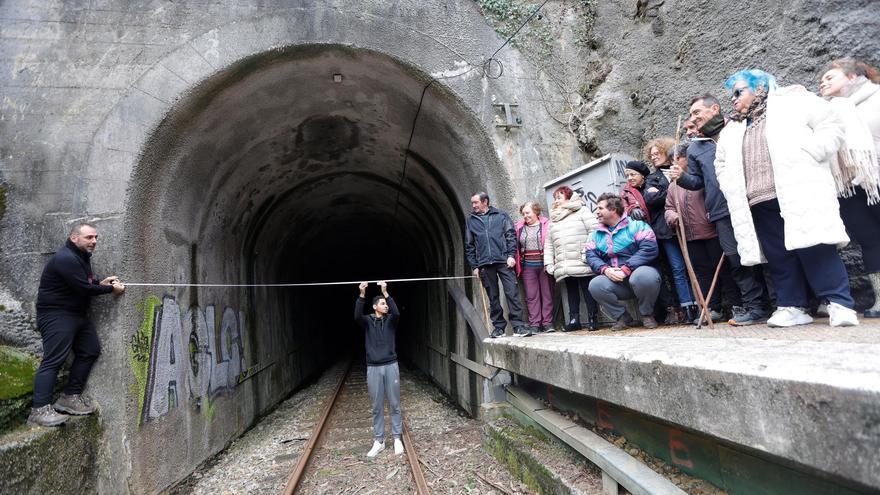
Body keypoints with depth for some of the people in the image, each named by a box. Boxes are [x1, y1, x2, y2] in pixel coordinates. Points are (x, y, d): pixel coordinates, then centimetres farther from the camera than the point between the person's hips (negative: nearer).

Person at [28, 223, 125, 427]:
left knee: (90, 351, 9)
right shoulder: (66, 259, -19)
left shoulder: (81, 257, 14)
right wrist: (111, 289, -11)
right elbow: (83, 288, -22)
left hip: (77, 314, 10)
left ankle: (70, 397, 16)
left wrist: (101, 282, -1)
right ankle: (39, 410, -14)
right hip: (56, 315, -10)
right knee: (53, 360, -14)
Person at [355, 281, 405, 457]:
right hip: (373, 368, 0)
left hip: (391, 366, 0)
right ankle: (379, 441, 17)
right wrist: (362, 295, -31)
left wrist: (386, 293, -27)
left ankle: (397, 438, 16)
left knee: (394, 404, 6)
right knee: (377, 406, 7)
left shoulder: (390, 320, 4)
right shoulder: (367, 321, 3)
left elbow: (397, 313, -19)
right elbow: (357, 316, -19)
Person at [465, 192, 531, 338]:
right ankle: (499, 327, 13)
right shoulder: (470, 221, 15)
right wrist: (474, 266, 7)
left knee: (512, 293, -8)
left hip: (504, 261, -2)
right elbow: (469, 246, 13)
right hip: (485, 264, 2)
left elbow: (511, 235, 5)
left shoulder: (501, 216, 10)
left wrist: (511, 255, -7)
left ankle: (518, 326, -6)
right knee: (493, 297, 5)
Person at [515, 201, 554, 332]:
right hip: (528, 266, 3)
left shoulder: (546, 224, 1)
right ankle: (534, 324, 5)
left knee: (547, 294, 3)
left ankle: (548, 323, 10)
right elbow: (516, 246, 12)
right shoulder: (520, 227, 12)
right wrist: (518, 265, 4)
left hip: (544, 264, -3)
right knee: (531, 296, 2)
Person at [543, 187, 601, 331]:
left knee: (588, 290, -1)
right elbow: (548, 244, 17)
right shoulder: (553, 220, 20)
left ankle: (593, 319, 6)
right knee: (571, 291, 9)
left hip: (583, 264, -5)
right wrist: (549, 262, 8)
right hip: (564, 265, 5)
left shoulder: (582, 211, 4)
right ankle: (574, 319, 15)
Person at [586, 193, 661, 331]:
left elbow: (649, 249, -15)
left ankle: (647, 315, -8)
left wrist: (626, 269, -23)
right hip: (614, 281, 4)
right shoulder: (596, 235, 14)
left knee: (642, 275, -37)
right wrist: (605, 269, -19)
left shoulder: (637, 226, -1)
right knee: (595, 285, -25)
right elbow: (590, 256, 1)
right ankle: (622, 317, -3)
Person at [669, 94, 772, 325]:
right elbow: (697, 182, 17)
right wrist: (681, 177, -1)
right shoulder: (694, 147, 16)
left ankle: (756, 306, 12)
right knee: (736, 258, 1)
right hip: (722, 212, 3)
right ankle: (754, 305, 8)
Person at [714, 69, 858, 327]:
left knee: (815, 248, -8)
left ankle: (840, 303, 1)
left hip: (800, 193, -5)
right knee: (778, 256, 4)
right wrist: (731, 188, 13)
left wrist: (808, 155, -11)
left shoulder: (792, 101, 9)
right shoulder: (732, 130, 23)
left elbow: (831, 124, 3)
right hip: (760, 204, 5)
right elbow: (722, 164, 29)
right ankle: (792, 306, 11)